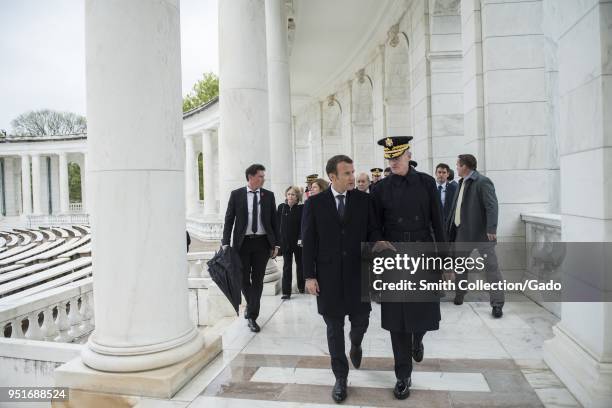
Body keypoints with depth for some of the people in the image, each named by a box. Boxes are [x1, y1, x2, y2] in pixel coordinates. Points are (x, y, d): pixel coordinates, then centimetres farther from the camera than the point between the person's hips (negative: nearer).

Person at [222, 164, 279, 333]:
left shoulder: (269, 195, 4)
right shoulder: (236, 194, 0)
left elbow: (274, 221, 6)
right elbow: (229, 220, 0)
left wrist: (276, 244, 1)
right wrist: (226, 243, -7)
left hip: (262, 243, 1)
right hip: (243, 242, -1)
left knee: (258, 280, 4)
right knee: (244, 278, 6)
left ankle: (252, 316, 14)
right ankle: (251, 305, 34)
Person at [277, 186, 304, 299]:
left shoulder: (301, 208, -6)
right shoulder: (281, 207, 0)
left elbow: (303, 225, -9)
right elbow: (278, 224, 2)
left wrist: (301, 239, -20)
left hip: (298, 242, -1)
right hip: (285, 242, 1)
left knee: (300, 264, 14)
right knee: (287, 266, 1)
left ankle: (301, 286, 32)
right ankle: (286, 292, 2)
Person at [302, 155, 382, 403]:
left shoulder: (364, 200, 1)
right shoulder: (315, 203, -2)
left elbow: (373, 231, 3)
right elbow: (308, 241, -2)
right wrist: (309, 275, -5)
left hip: (357, 273, 1)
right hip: (328, 276, -1)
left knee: (361, 321, 8)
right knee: (334, 329, 8)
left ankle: (355, 344, 45)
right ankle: (340, 377, 26)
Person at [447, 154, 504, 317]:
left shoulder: (483, 181, -12)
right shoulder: (462, 182, 13)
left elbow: (492, 206, -20)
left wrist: (491, 229, -28)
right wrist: (450, 227, 17)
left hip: (481, 233, -9)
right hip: (463, 232, 9)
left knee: (491, 267, -4)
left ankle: (497, 304, 1)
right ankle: (459, 294, 34)